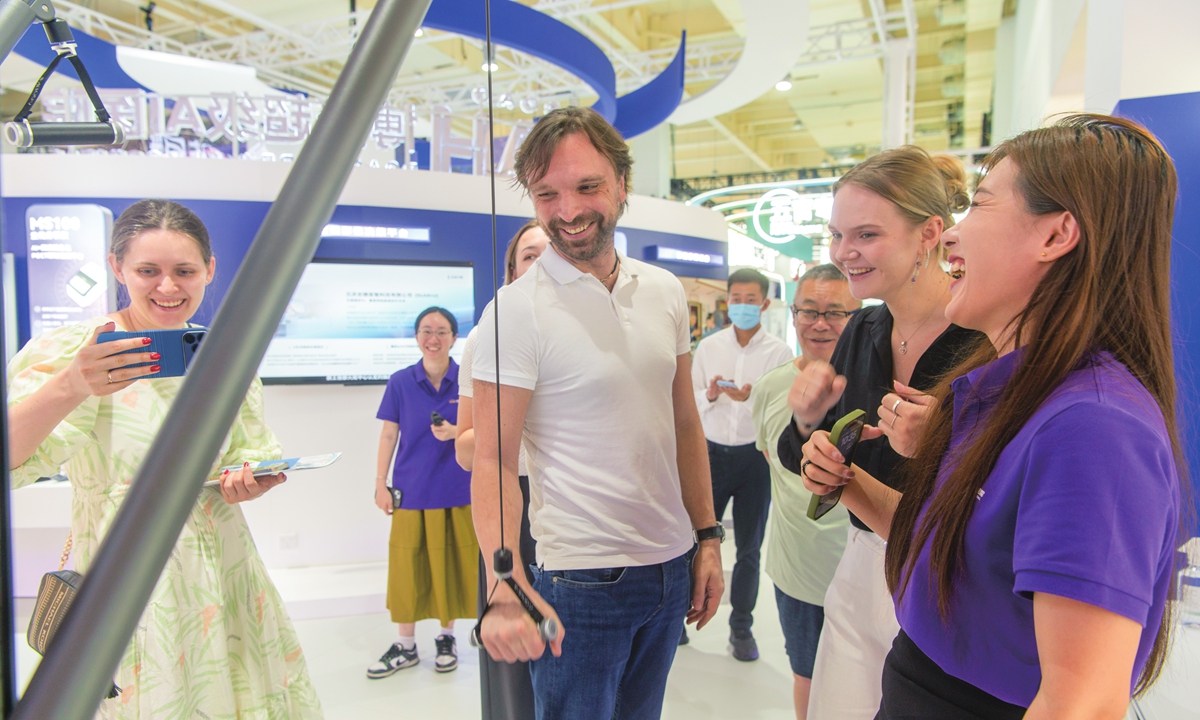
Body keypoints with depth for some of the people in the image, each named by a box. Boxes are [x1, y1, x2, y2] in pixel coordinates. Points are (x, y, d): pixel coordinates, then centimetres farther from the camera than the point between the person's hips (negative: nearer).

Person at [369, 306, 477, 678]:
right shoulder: (400, 382, 2)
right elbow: (389, 435, 5)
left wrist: (457, 432, -18)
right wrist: (381, 484, 2)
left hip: (457, 490, -1)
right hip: (411, 490, 1)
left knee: (450, 564, 7)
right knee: (407, 567, 6)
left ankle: (447, 636, 27)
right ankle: (406, 645, 23)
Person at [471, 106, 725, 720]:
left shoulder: (665, 292, 3)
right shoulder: (516, 311, -14)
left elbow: (685, 424, 9)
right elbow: (493, 461, -17)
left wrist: (708, 536, 8)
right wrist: (503, 587, -29)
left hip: (672, 566, 6)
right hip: (579, 581, -5)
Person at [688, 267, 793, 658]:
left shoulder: (779, 351, -3)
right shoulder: (708, 347, 3)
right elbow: (691, 403, 4)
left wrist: (754, 397, -25)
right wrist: (709, 395, -16)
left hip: (756, 455, -1)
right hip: (713, 452, 1)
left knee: (749, 549, 13)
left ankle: (741, 628, 29)